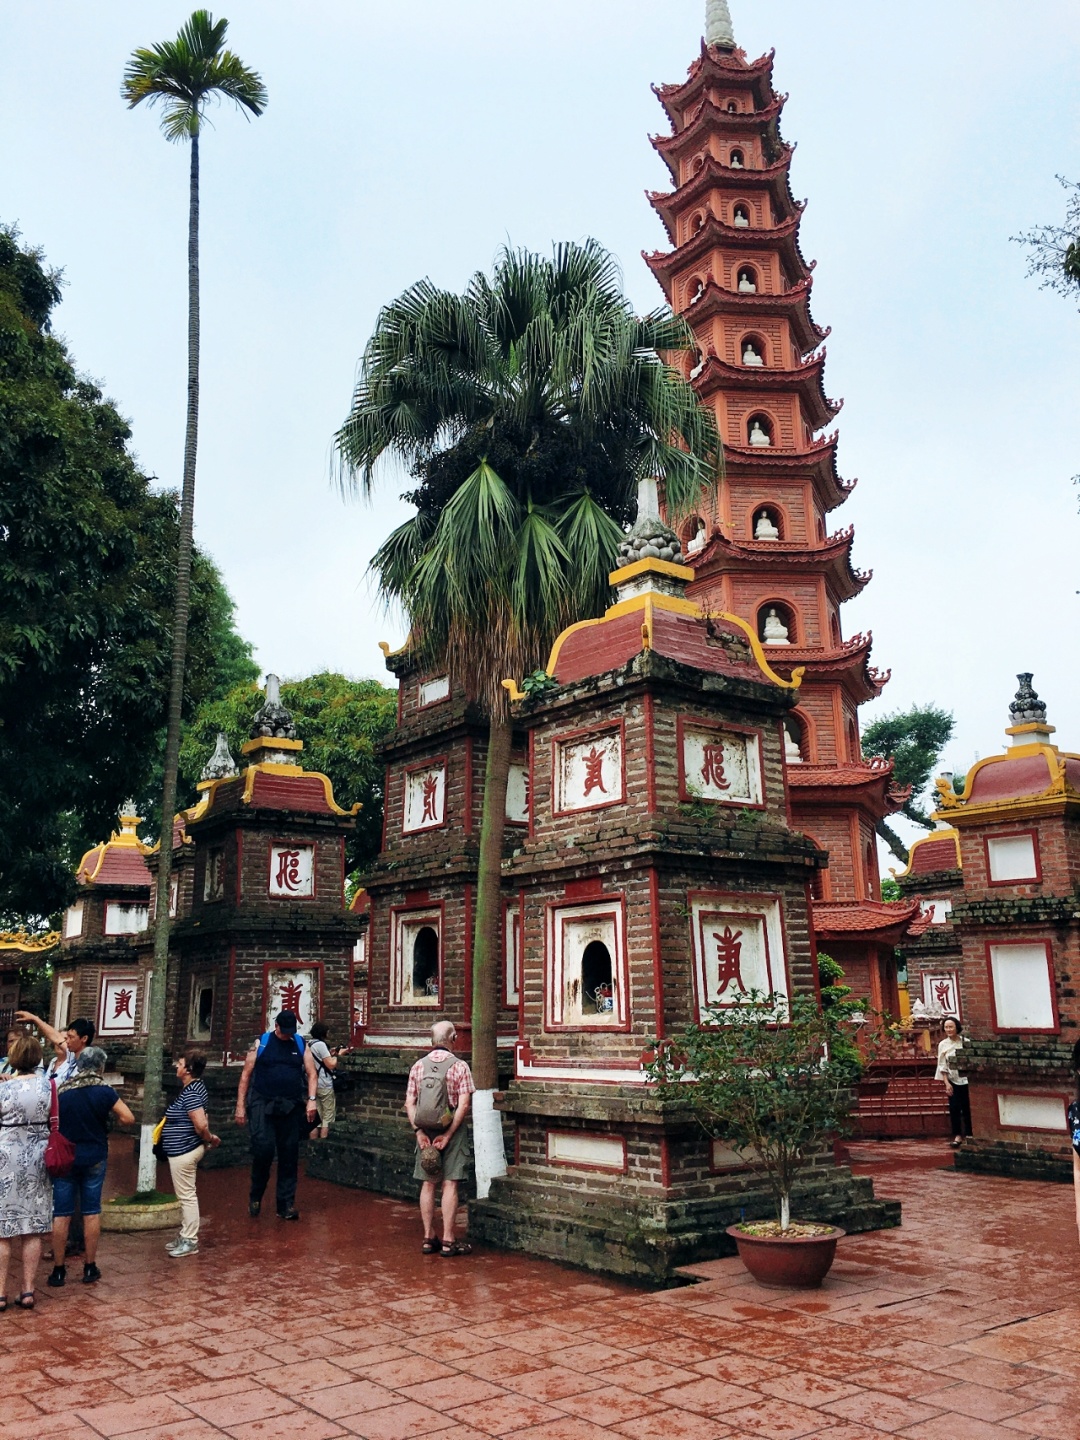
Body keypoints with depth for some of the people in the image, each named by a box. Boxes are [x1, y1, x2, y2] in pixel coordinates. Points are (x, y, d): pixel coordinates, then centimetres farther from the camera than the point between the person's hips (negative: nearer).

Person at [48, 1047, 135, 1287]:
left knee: (61, 1214, 7)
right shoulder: (105, 1092, -10)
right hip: (95, 1157, 0)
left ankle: (58, 1270, 11)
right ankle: (90, 1267, 15)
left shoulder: (62, 1091, -7)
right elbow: (129, 1118, -9)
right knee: (92, 1212, 9)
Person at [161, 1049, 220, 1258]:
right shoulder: (195, 1088, 9)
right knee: (186, 1195, 18)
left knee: (187, 1196, 0)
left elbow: (201, 1125, -29)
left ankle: (190, 1242, 9)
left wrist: (209, 1139, -12)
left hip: (183, 1152, -10)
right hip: (185, 1150, 10)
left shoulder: (190, 1093, -23)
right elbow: (202, 1121, 17)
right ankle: (185, 1236, 29)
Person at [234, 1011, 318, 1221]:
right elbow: (246, 1074, 3)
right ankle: (255, 1196, 9)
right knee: (263, 1148, -15)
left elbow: (311, 1074, 6)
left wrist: (312, 1099, -9)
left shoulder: (301, 1045, 7)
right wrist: (240, 1106, 0)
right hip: (262, 1103, -2)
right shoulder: (261, 1043, 2)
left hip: (291, 1107, 2)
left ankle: (286, 1205, 13)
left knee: (289, 1156, 4)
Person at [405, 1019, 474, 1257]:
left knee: (428, 1184, 10)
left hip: (425, 1131, 3)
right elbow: (463, 1105, -14)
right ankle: (448, 1241, 4)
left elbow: (409, 1103, 0)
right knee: (450, 1184, 1)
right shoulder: (459, 1066, -8)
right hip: (450, 1130, -3)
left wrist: (420, 1132, -2)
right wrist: (448, 1135, -11)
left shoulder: (419, 1066, 3)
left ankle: (428, 1238, 17)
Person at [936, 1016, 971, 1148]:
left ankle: (969, 1135, 15)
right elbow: (942, 1066, 2)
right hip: (952, 1081, 2)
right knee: (954, 1108, -3)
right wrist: (947, 1083, -5)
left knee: (967, 1108, 2)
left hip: (965, 1079, -2)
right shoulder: (943, 1045, 0)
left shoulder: (965, 1042, -7)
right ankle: (957, 1135, 6)